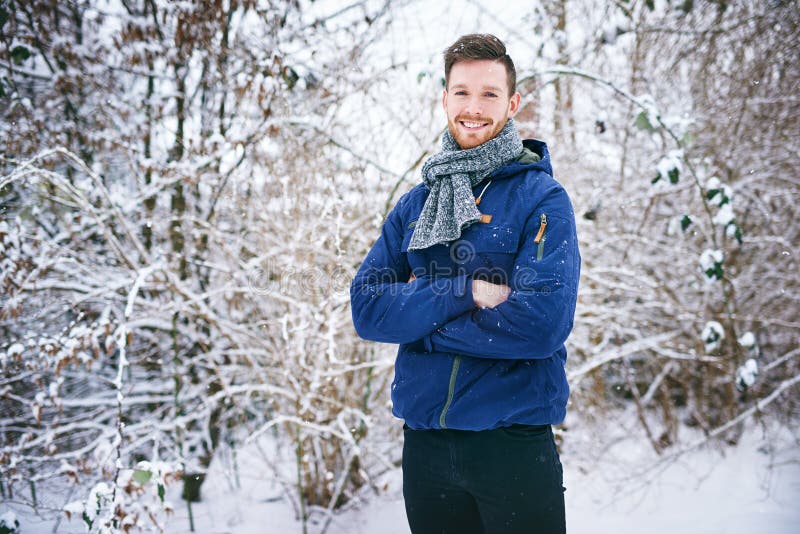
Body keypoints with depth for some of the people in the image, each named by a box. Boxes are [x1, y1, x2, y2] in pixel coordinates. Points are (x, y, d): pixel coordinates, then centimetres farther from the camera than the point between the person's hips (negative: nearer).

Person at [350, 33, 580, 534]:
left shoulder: (542, 198, -6)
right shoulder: (415, 205, 8)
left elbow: (542, 324, -18)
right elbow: (367, 308, -3)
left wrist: (420, 315, -11)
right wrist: (465, 292, -16)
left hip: (515, 441, -4)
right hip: (425, 443, 4)